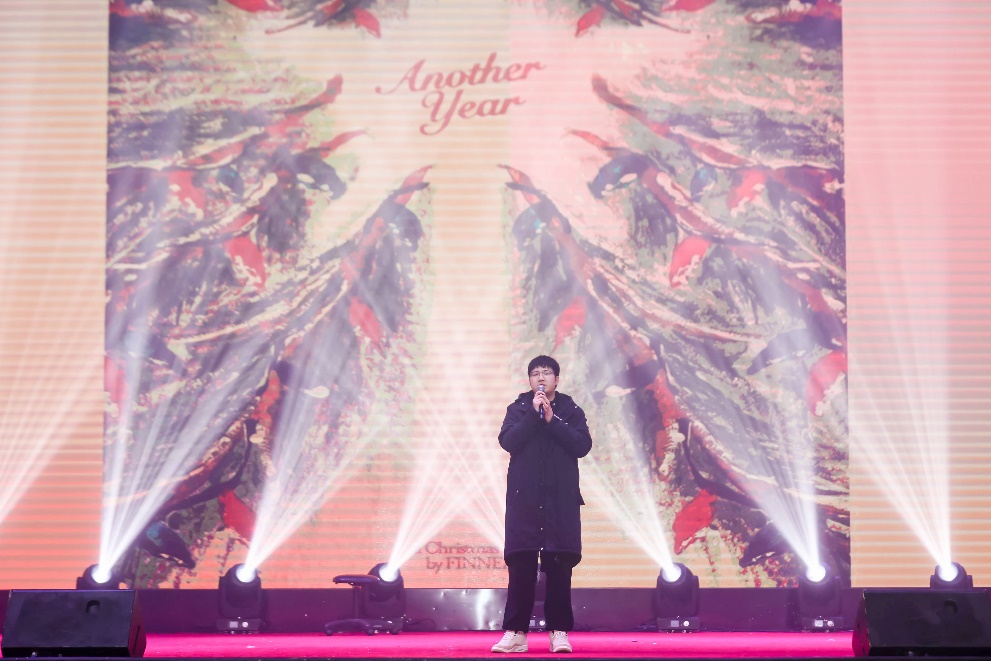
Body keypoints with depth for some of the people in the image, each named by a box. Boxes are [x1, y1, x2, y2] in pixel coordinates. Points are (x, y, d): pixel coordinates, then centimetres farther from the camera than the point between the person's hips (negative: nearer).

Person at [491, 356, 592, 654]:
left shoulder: (571, 411, 7)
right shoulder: (518, 409, 8)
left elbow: (582, 446, -8)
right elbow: (507, 441, -8)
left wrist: (551, 419, -13)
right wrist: (533, 414, -14)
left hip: (561, 499, 0)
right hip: (524, 498, 0)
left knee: (559, 567, -1)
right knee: (520, 566, -3)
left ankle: (559, 631, 4)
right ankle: (515, 632, -1)